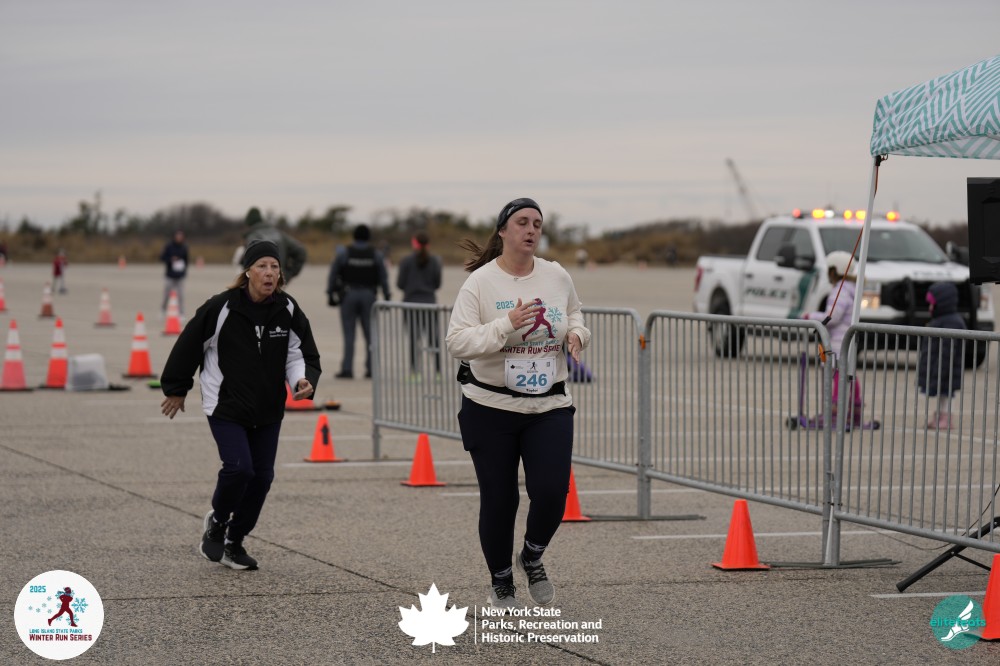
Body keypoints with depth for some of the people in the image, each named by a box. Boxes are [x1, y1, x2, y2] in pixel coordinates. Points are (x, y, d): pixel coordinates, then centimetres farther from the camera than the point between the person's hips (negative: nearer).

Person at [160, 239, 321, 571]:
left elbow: (300, 354, 4)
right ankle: (217, 521, 11)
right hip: (226, 406, -5)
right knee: (239, 468, -19)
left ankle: (234, 542, 24)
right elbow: (190, 344, -4)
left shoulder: (288, 310, -4)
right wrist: (176, 389, 5)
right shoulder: (221, 308, -16)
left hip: (269, 410, 5)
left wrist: (304, 380, -18)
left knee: (262, 476, 5)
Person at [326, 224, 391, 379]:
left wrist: (330, 294, 3)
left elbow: (333, 274, -3)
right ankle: (371, 368, 5)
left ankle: (347, 369, -7)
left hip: (348, 296, -1)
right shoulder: (376, 254, 1)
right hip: (368, 296, 1)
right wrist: (387, 297, 9)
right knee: (370, 334, 7)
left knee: (349, 334, -1)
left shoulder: (343, 252, -2)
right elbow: (383, 278, 3)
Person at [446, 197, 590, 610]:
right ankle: (500, 582, 25)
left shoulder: (558, 277, 3)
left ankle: (532, 558, 21)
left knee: (552, 492, -11)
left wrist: (576, 333, -1)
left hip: (550, 408, 3)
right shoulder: (480, 282, -9)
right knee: (499, 499, 3)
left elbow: (574, 314, 22)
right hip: (490, 409, -2)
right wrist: (506, 325, -28)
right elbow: (457, 342, -16)